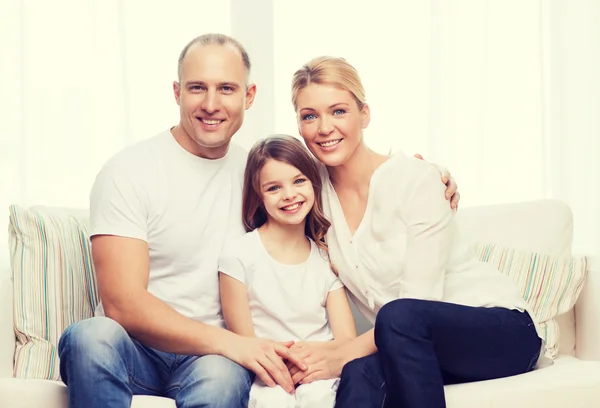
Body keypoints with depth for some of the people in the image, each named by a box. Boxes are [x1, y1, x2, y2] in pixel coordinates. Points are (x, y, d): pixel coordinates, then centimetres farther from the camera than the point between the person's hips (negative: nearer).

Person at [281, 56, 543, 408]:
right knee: (360, 375, -34)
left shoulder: (415, 179, -13)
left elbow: (418, 303, -17)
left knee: (400, 316, -36)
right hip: (412, 344, 2)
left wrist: (342, 355, -25)